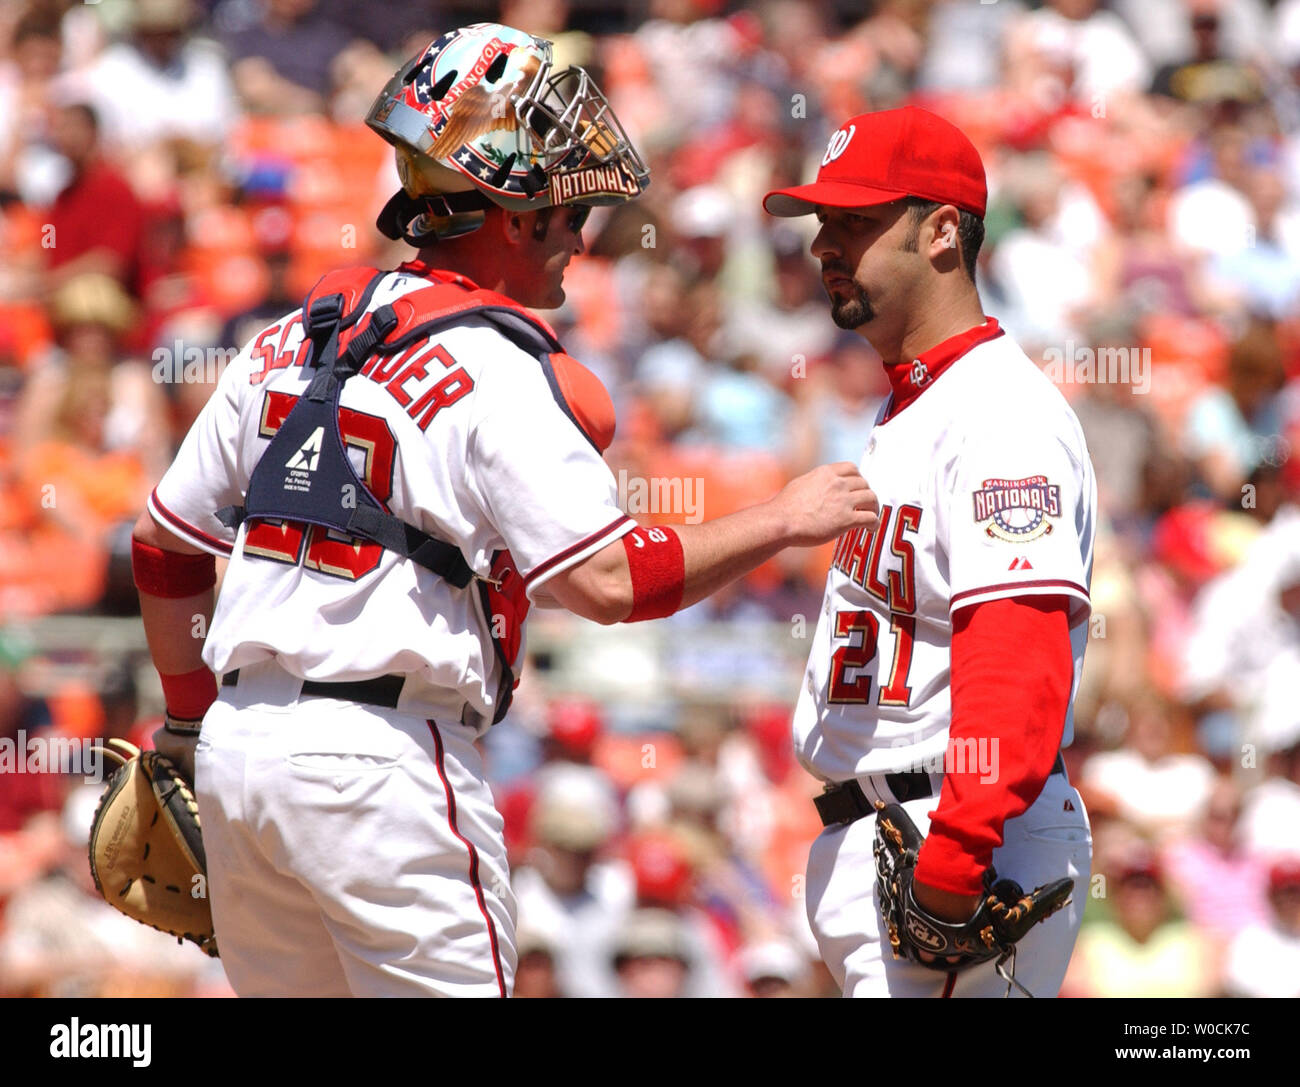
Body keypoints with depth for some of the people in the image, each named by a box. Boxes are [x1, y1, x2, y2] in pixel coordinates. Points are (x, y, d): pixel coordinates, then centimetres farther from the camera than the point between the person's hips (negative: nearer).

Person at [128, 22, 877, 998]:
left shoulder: (293, 339, 13)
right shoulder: (497, 369, -10)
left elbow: (165, 544, 17)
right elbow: (607, 580, -17)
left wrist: (190, 722, 27)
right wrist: (784, 523, -7)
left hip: (237, 746, 8)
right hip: (383, 763, -8)